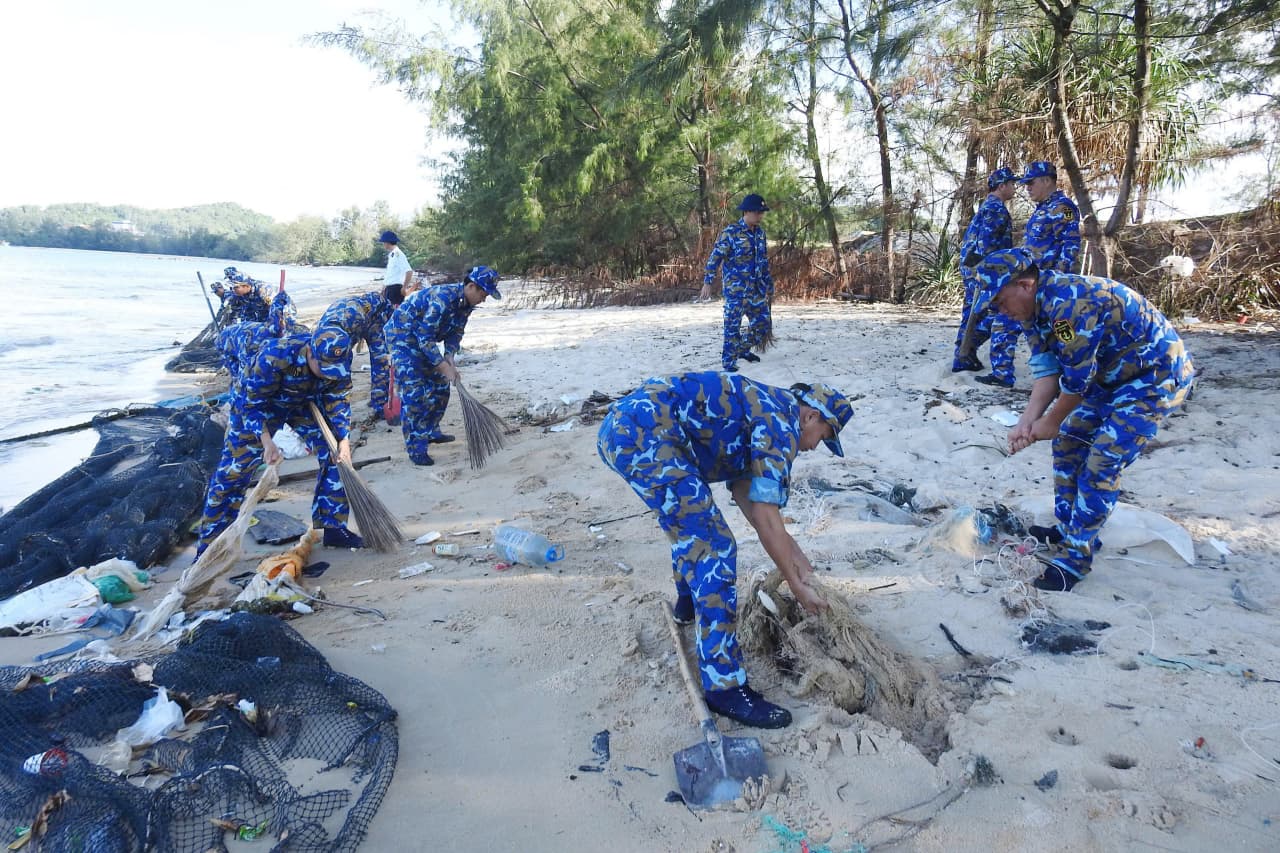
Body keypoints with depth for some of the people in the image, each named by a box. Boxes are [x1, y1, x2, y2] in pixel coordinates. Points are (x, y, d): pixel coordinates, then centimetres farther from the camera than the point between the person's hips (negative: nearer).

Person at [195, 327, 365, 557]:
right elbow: (252, 403, -29)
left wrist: (344, 440, -23)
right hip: (257, 402, -4)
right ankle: (209, 546, 9)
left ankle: (333, 528, 3)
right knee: (232, 471, -5)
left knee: (337, 456, -10)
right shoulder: (274, 357, -40)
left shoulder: (338, 359, -26)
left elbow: (337, 399, -11)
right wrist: (267, 442, -42)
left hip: (306, 403, 4)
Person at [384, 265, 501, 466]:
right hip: (403, 335, -9)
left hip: (425, 338, 9)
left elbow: (456, 333, 2)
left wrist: (449, 356, -16)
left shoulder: (466, 303, -6)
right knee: (413, 393, -13)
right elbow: (425, 338, -31)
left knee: (440, 386, 12)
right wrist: (444, 366, -31)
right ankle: (415, 447, -7)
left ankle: (430, 431, 28)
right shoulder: (442, 298, -33)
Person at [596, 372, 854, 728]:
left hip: (620, 425, 11)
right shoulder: (782, 422, -1)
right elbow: (765, 515, -5)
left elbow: (743, 490, 28)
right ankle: (724, 685, -4)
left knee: (690, 516, 32)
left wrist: (790, 549, 30)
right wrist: (796, 583, 5)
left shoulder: (763, 410, 26)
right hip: (643, 433, -11)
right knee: (714, 548, -8)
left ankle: (688, 600, 51)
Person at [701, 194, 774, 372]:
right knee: (733, 324, -4)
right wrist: (707, 282, -20)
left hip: (757, 289, 7)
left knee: (764, 323, 10)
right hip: (736, 289, -7)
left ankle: (743, 349, 31)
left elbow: (764, 262, 18)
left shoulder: (760, 233, 11)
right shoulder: (731, 232, -9)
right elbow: (715, 257, -12)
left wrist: (770, 288, 20)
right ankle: (728, 361, 7)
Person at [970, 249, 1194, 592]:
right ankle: (1066, 529, 26)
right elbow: (1047, 369, -6)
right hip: (1114, 376, 10)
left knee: (1101, 463, -14)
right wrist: (1029, 419, -20)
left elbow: (1076, 379, -25)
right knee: (1068, 441, 13)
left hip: (1158, 375, -10)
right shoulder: (1034, 308, -2)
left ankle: (1074, 557, -5)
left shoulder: (1069, 302, -32)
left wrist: (1050, 423, -11)